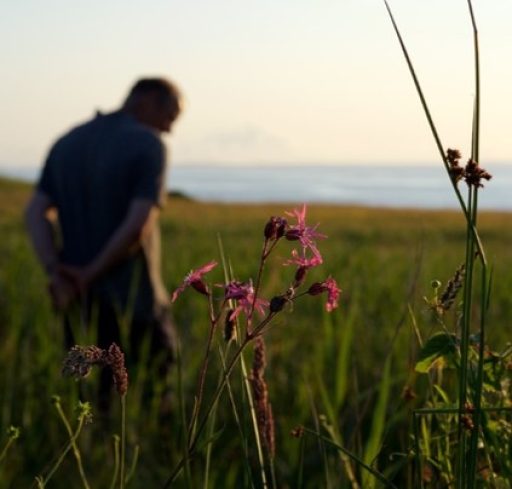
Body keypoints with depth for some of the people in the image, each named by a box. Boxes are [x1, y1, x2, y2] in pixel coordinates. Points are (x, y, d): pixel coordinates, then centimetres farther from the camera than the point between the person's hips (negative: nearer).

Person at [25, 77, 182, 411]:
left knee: (91, 399, 16)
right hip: (131, 299, -6)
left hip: (80, 300, 6)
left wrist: (56, 276, -13)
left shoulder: (67, 144, 9)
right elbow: (139, 223, -22)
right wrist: (90, 274, -12)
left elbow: (36, 213, -1)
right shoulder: (149, 145, -11)